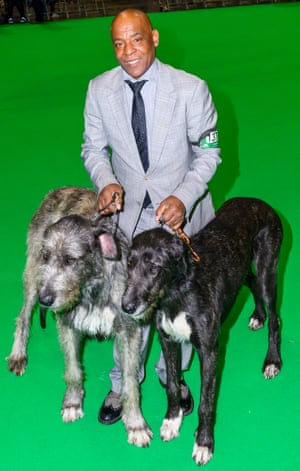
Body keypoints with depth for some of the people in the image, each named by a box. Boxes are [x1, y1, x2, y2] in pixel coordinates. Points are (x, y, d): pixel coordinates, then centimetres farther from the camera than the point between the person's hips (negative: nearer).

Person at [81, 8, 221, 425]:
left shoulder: (191, 89, -17)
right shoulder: (100, 90, -8)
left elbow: (208, 152, -9)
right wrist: (106, 181, -18)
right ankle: (124, 384, 31)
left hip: (181, 211, -1)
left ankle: (173, 374, 39)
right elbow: (94, 147, 3)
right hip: (129, 210, 2)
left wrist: (183, 198, -24)